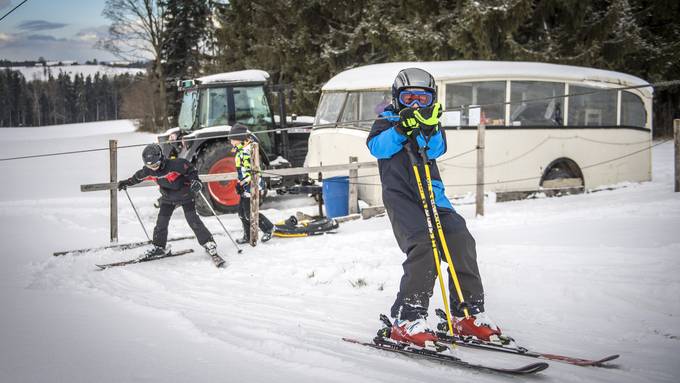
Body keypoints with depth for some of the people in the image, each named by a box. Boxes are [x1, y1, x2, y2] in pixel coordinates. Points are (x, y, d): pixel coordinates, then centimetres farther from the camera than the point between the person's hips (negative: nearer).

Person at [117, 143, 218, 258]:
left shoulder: (174, 164, -32)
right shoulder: (148, 171, -14)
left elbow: (190, 169, -22)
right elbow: (138, 177, 8)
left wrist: (195, 180, -36)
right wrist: (126, 183, 15)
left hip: (185, 194, -5)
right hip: (168, 198, 5)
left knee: (192, 219, -12)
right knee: (161, 222, 2)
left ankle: (208, 242, -2)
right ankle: (158, 246, 17)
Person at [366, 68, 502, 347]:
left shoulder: (431, 123, 20)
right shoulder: (388, 119, 12)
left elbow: (437, 150, -1)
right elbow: (376, 147, -9)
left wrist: (429, 130, -21)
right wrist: (401, 129, -21)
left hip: (431, 191, 4)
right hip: (400, 195, -4)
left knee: (460, 240, -13)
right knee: (424, 245, -25)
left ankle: (468, 314, -1)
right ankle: (407, 319, -24)